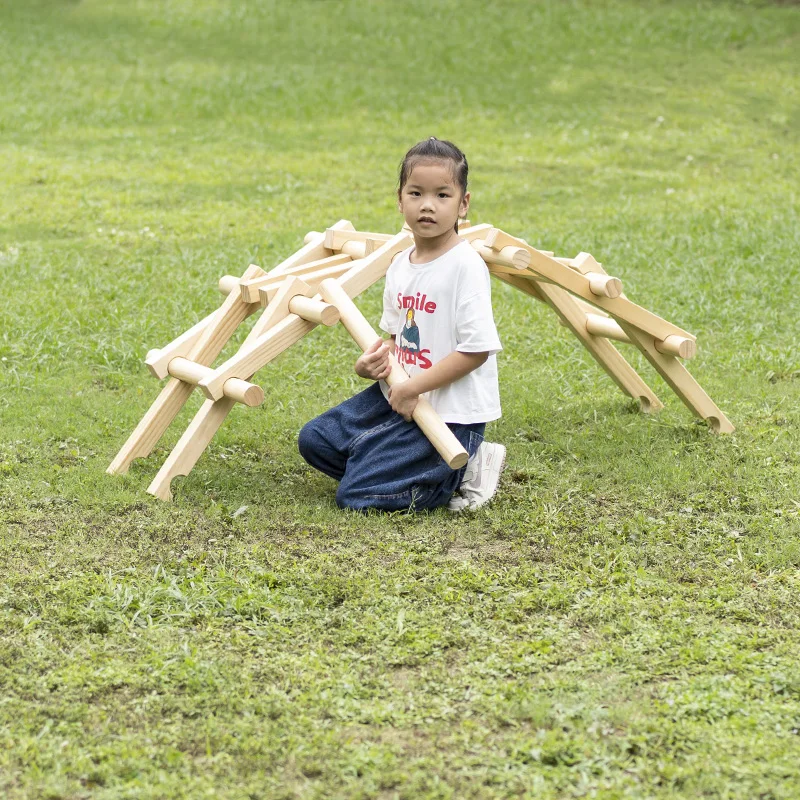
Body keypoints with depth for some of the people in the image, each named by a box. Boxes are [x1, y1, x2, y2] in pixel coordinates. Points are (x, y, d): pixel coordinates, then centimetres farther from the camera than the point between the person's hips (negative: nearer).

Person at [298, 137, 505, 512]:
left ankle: (464, 471, 2)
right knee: (315, 440, 11)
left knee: (356, 494, -13)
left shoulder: (465, 266, -18)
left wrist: (414, 388, -19)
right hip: (399, 396, 8)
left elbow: (477, 349, -21)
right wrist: (373, 362, -5)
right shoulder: (400, 266, 6)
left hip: (450, 413, -8)